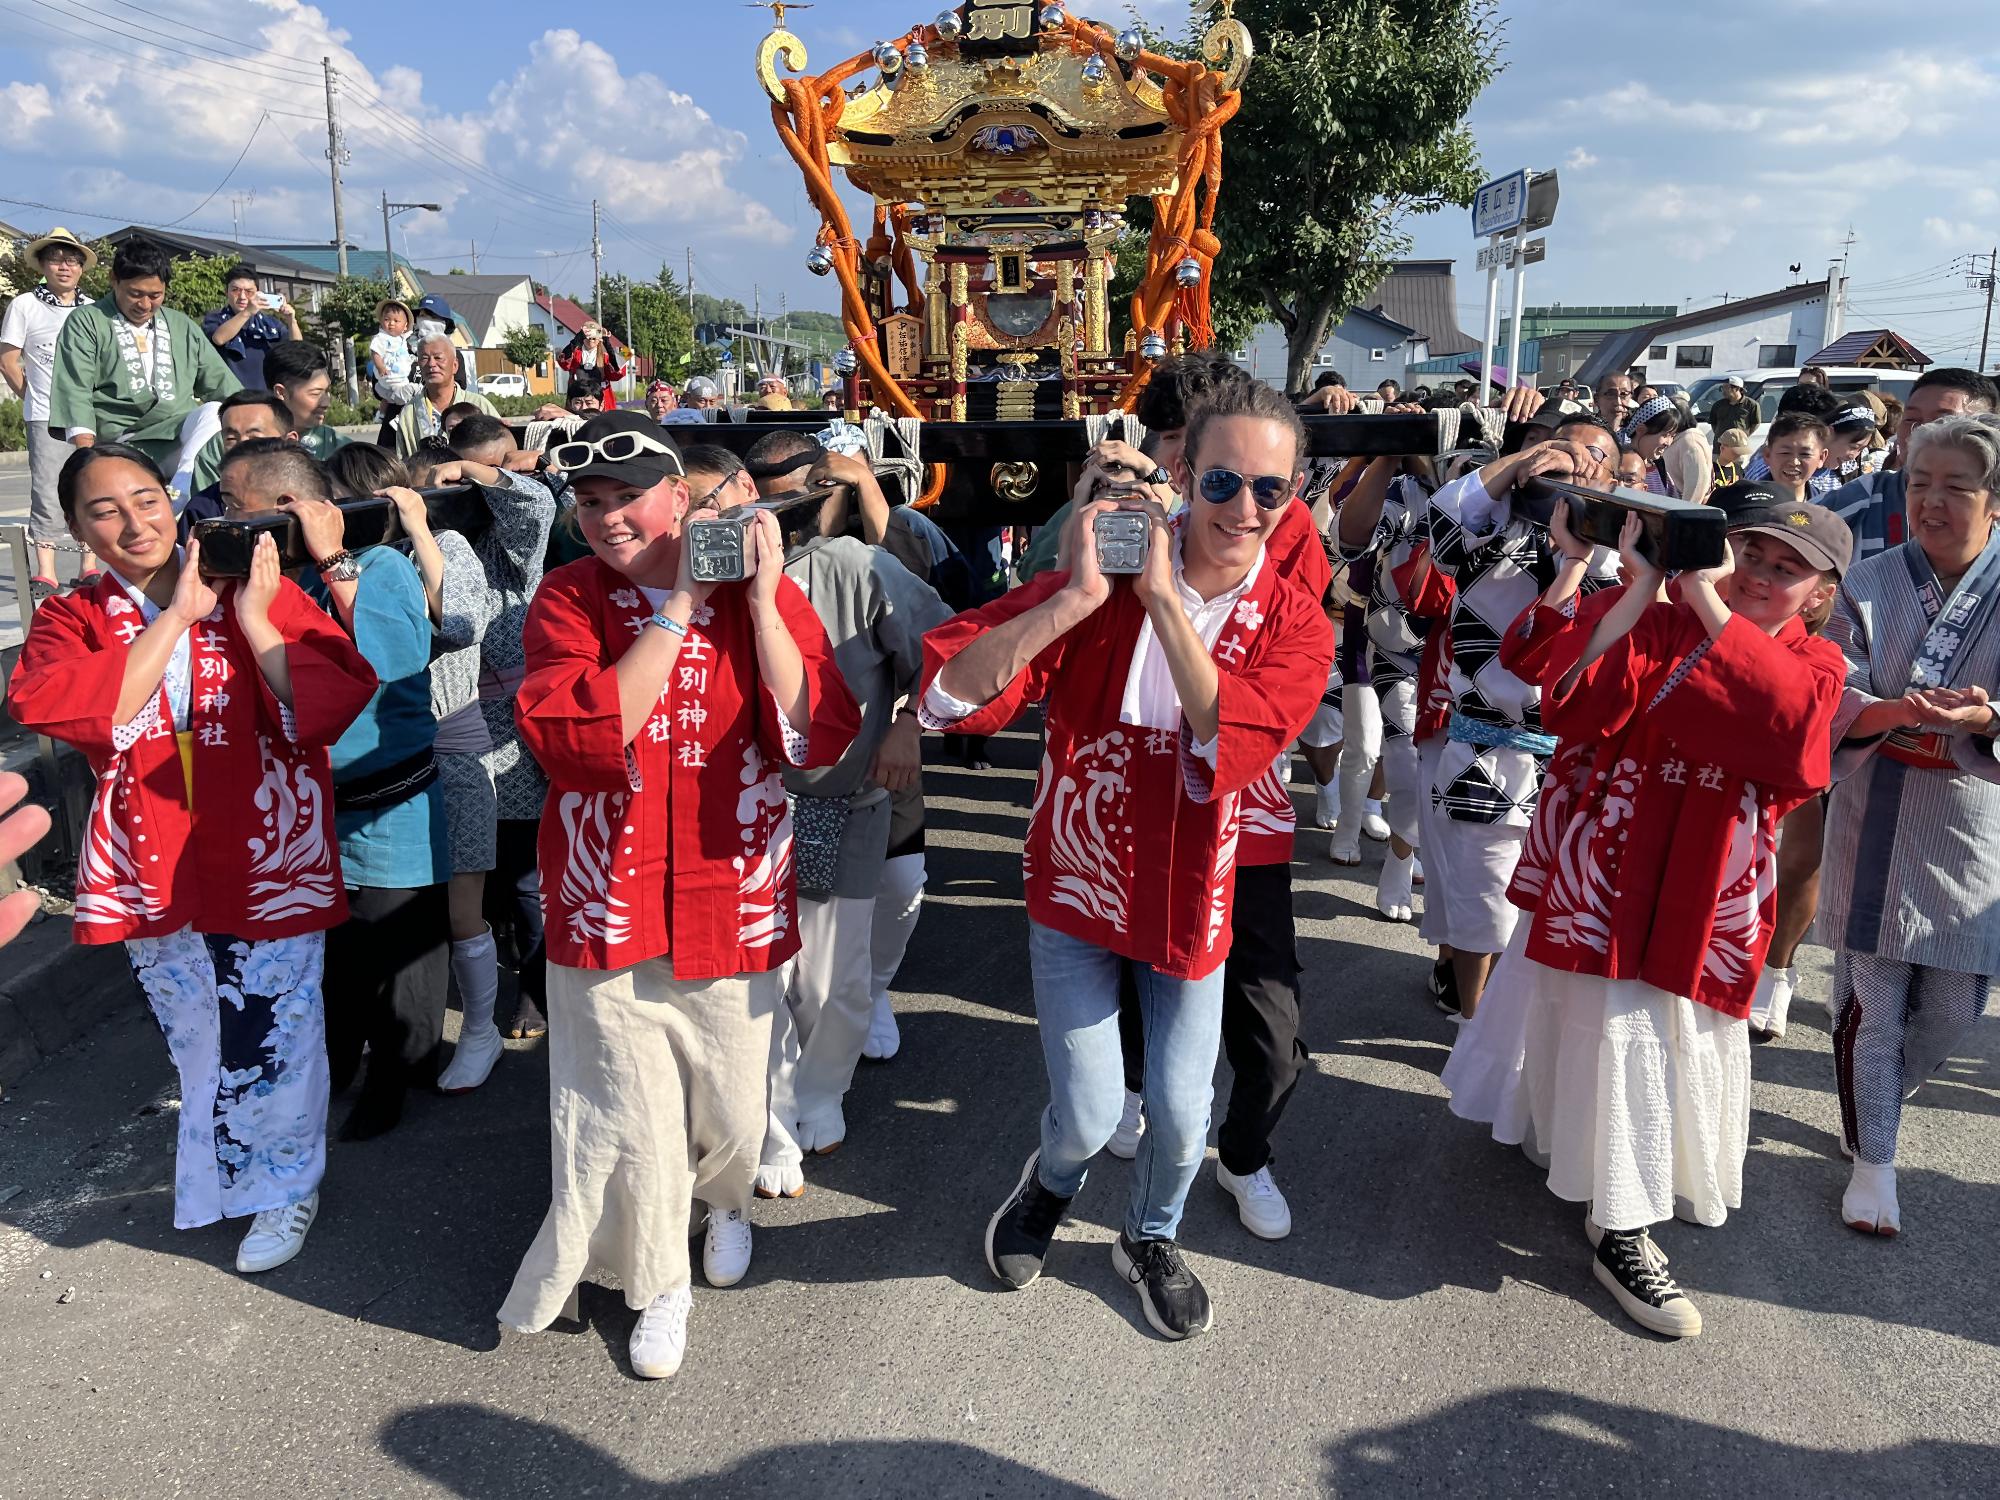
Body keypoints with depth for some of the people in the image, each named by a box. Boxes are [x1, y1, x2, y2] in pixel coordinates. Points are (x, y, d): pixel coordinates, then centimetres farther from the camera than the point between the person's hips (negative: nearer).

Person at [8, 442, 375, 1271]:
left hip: (268, 861, -3)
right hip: (155, 871, 3)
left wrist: (255, 623, -23)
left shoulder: (259, 591, -4)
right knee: (195, 1041, 19)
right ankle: (218, 1171, 43)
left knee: (271, 1038, 6)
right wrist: (175, 618, -19)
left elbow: (332, 705, -15)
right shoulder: (71, 619, 3)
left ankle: (281, 1180, 30)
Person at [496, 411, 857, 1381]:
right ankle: (656, 1283, 37)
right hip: (607, 905, 0)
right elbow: (574, 737, -21)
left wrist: (761, 603, -20)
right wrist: (676, 611, -20)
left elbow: (818, 738, -15)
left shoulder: (762, 590, -4)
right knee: (629, 1121, 9)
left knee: (732, 1107, 17)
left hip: (733, 902, 1)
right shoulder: (568, 598, -4)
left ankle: (724, 1199, 53)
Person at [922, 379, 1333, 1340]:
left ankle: (1150, 1237, 45)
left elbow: (1229, 746, -28)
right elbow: (949, 695, -26)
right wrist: (1074, 598, -36)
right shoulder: (1099, 579, -14)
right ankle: (1051, 1184, 41)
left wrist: (1165, 598, -31)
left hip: (1189, 896, 2)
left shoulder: (1295, 625, -8)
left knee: (1180, 1114, 9)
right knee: (1089, 1113, 1)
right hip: (1075, 884, -1)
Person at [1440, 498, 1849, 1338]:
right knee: (1618, 1033, -3)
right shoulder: (1648, 616, -6)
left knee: (1693, 1039, 17)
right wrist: (1641, 588, -26)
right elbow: (1580, 700, -22)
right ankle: (1617, 1228, 15)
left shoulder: (1813, 663, 1)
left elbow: (1788, 717, -25)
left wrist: (1708, 602, -28)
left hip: (1708, 894, 4)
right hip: (1608, 874, -4)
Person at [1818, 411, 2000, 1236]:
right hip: (1878, 820, -1)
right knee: (1872, 1002, 3)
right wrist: (1897, 711, -27)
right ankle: (1873, 1160, 21)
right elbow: (1833, 704, -8)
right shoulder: (1869, 586, -2)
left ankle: (1876, 1104, 38)